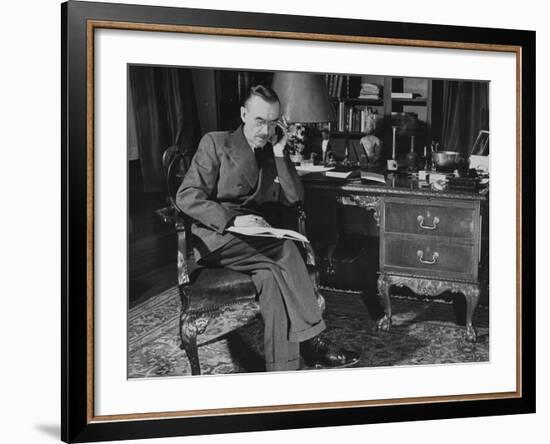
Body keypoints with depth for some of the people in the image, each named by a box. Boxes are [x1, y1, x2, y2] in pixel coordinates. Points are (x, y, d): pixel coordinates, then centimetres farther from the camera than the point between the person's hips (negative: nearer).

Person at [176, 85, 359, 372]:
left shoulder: (272, 154, 19)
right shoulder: (215, 143, 3)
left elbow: (293, 198, 7)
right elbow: (186, 197, -7)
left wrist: (279, 153, -1)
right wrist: (233, 219, -20)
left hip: (255, 238, 4)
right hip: (216, 237, -4)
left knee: (271, 276, -31)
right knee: (285, 252, -29)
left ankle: (283, 369, -35)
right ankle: (311, 342, -25)